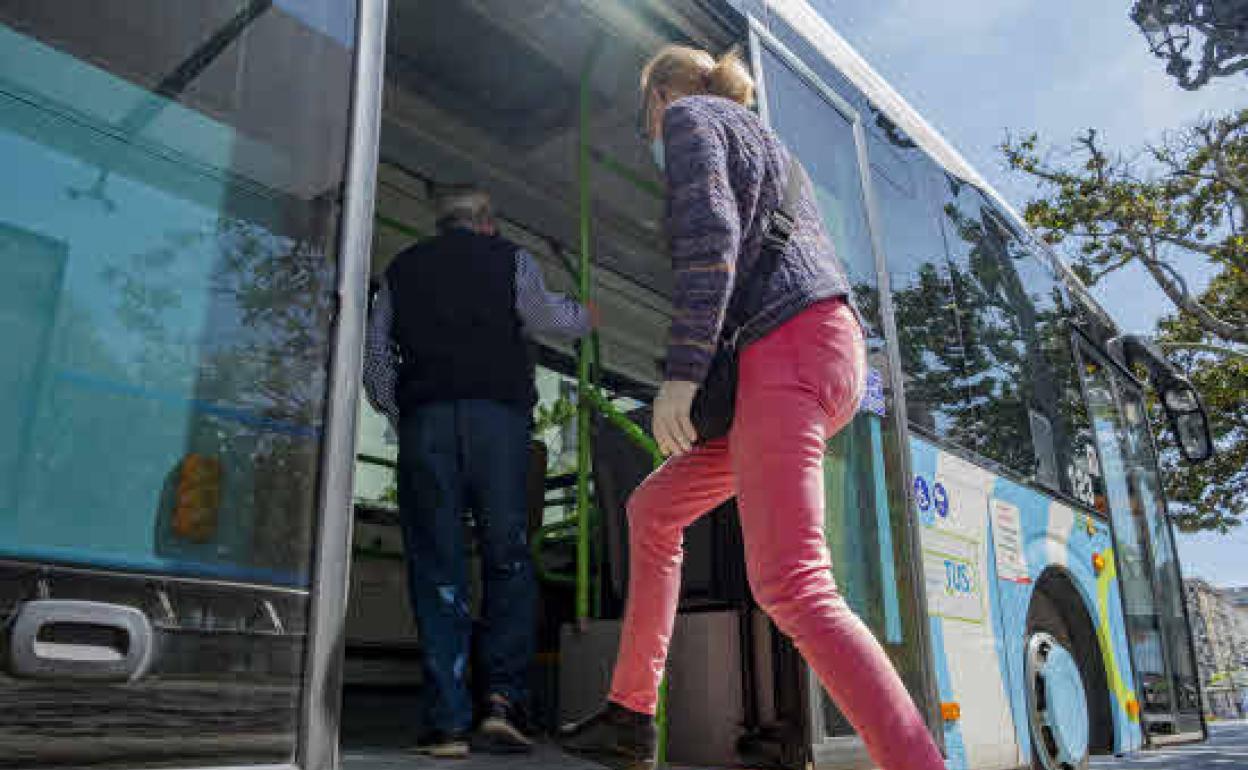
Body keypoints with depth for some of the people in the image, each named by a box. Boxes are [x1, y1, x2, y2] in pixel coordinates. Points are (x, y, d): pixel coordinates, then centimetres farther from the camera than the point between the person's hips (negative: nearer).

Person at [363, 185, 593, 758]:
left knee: (437, 567, 1)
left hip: (423, 418, 2)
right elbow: (547, 316, 9)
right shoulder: (509, 258, 16)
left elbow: (376, 352, 14)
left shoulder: (401, 268, 20)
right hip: (498, 414, -1)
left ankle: (448, 724, -3)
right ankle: (503, 700, -8)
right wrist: (583, 316, 28)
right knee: (508, 560, 4)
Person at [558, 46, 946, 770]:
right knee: (652, 510, 16)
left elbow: (709, 240, -12)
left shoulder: (688, 116, 6)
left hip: (785, 345, -10)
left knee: (790, 584, -19)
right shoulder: (762, 138, 34)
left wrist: (682, 373, -17)